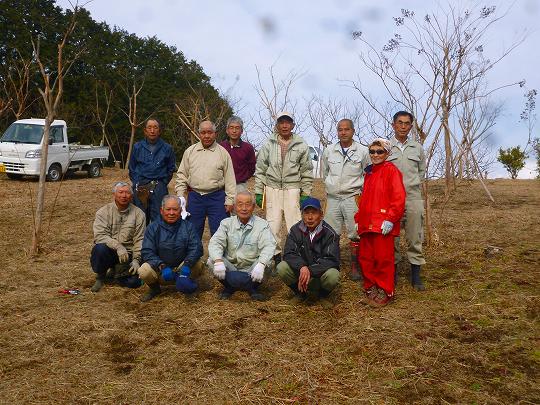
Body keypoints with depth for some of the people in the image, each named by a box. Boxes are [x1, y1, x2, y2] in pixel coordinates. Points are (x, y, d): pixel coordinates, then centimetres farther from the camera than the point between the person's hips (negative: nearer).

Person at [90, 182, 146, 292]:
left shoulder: (138, 214, 2)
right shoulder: (103, 212, -1)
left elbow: (139, 240, 0)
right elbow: (100, 236, -14)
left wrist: (136, 260, -13)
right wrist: (118, 246, -29)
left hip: (127, 255, 1)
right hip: (109, 252, -1)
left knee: (134, 282, -21)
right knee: (100, 248, -35)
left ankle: (118, 271, 16)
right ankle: (100, 277, -4)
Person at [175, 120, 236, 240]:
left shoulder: (223, 152, 2)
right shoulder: (190, 151, 8)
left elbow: (230, 179, 2)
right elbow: (181, 176, 10)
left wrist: (229, 200, -3)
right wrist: (180, 197, 2)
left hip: (216, 198, -2)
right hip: (194, 197, 2)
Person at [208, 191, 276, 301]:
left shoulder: (262, 225, -1)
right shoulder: (227, 223, 5)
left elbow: (269, 246, -15)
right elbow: (215, 242, -8)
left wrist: (261, 264, -35)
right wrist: (218, 261, -28)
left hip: (252, 270, -1)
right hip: (230, 267, 1)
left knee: (266, 264, -30)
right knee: (212, 261, -23)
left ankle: (231, 286, -7)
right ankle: (250, 287, -9)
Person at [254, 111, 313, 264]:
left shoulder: (301, 146, 5)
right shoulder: (269, 145, 7)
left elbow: (307, 172, 8)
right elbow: (260, 170, 9)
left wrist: (306, 194, 3)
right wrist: (258, 192, 4)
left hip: (292, 189, -1)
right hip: (273, 189, 1)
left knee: (294, 225, -4)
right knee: (273, 225, 1)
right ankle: (275, 254, 15)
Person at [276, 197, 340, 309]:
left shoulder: (330, 234, -12)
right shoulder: (295, 230, -4)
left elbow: (331, 260, -20)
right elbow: (289, 253, -12)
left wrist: (310, 270, -34)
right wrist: (302, 267, -33)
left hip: (320, 273, -2)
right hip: (300, 271, 2)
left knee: (333, 276, -35)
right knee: (282, 268, -24)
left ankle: (322, 295, 3)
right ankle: (300, 293, 5)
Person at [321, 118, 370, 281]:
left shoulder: (362, 151, 0)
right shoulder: (329, 151, 7)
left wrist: (359, 193, 1)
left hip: (353, 198, -2)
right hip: (333, 198, 2)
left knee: (355, 235, 1)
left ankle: (355, 267, 12)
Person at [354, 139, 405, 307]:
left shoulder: (391, 170, -4)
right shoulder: (368, 172, 19)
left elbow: (399, 197, -13)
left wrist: (390, 219, -19)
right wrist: (358, 219, 18)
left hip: (383, 224, -8)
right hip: (367, 223, 8)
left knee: (383, 258, -2)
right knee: (365, 258, 11)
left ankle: (385, 292, 10)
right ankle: (370, 288, 24)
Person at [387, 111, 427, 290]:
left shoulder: (418, 148, 11)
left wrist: (413, 184, 11)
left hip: (413, 197, 2)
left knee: (415, 238, 2)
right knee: (391, 238, 3)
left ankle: (416, 276, 10)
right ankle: (393, 273, 15)